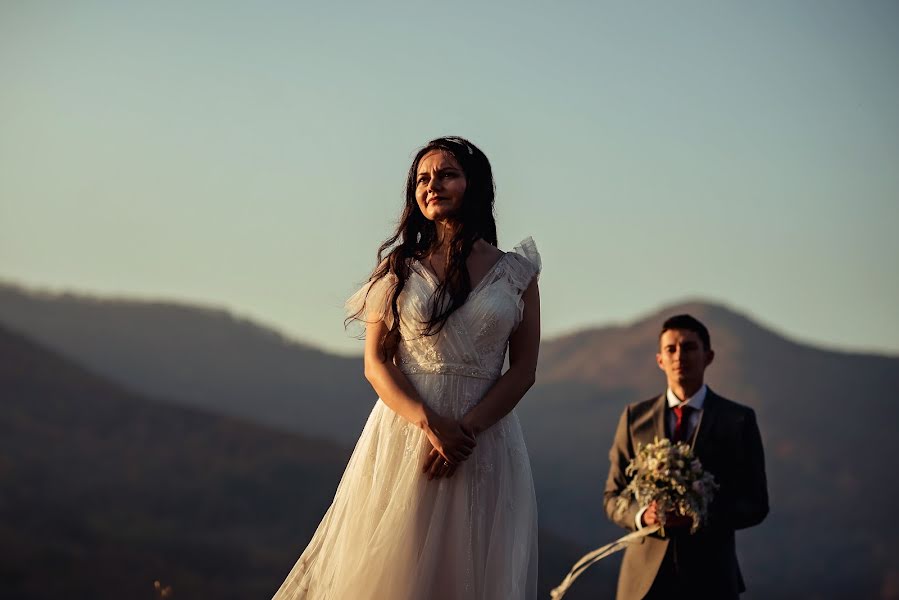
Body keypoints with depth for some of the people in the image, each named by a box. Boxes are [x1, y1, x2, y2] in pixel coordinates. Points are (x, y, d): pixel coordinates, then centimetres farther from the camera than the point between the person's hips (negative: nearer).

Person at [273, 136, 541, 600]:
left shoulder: (515, 273, 7)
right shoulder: (400, 267, 8)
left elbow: (523, 370, 2)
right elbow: (376, 362, 1)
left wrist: (467, 429, -13)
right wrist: (431, 424, -15)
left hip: (485, 439, 0)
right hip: (404, 433, 0)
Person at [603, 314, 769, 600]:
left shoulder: (738, 420, 3)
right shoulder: (635, 417, 7)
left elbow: (755, 504, 2)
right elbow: (613, 497, 9)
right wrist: (642, 515, -13)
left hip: (711, 577, -1)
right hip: (645, 575, 1)